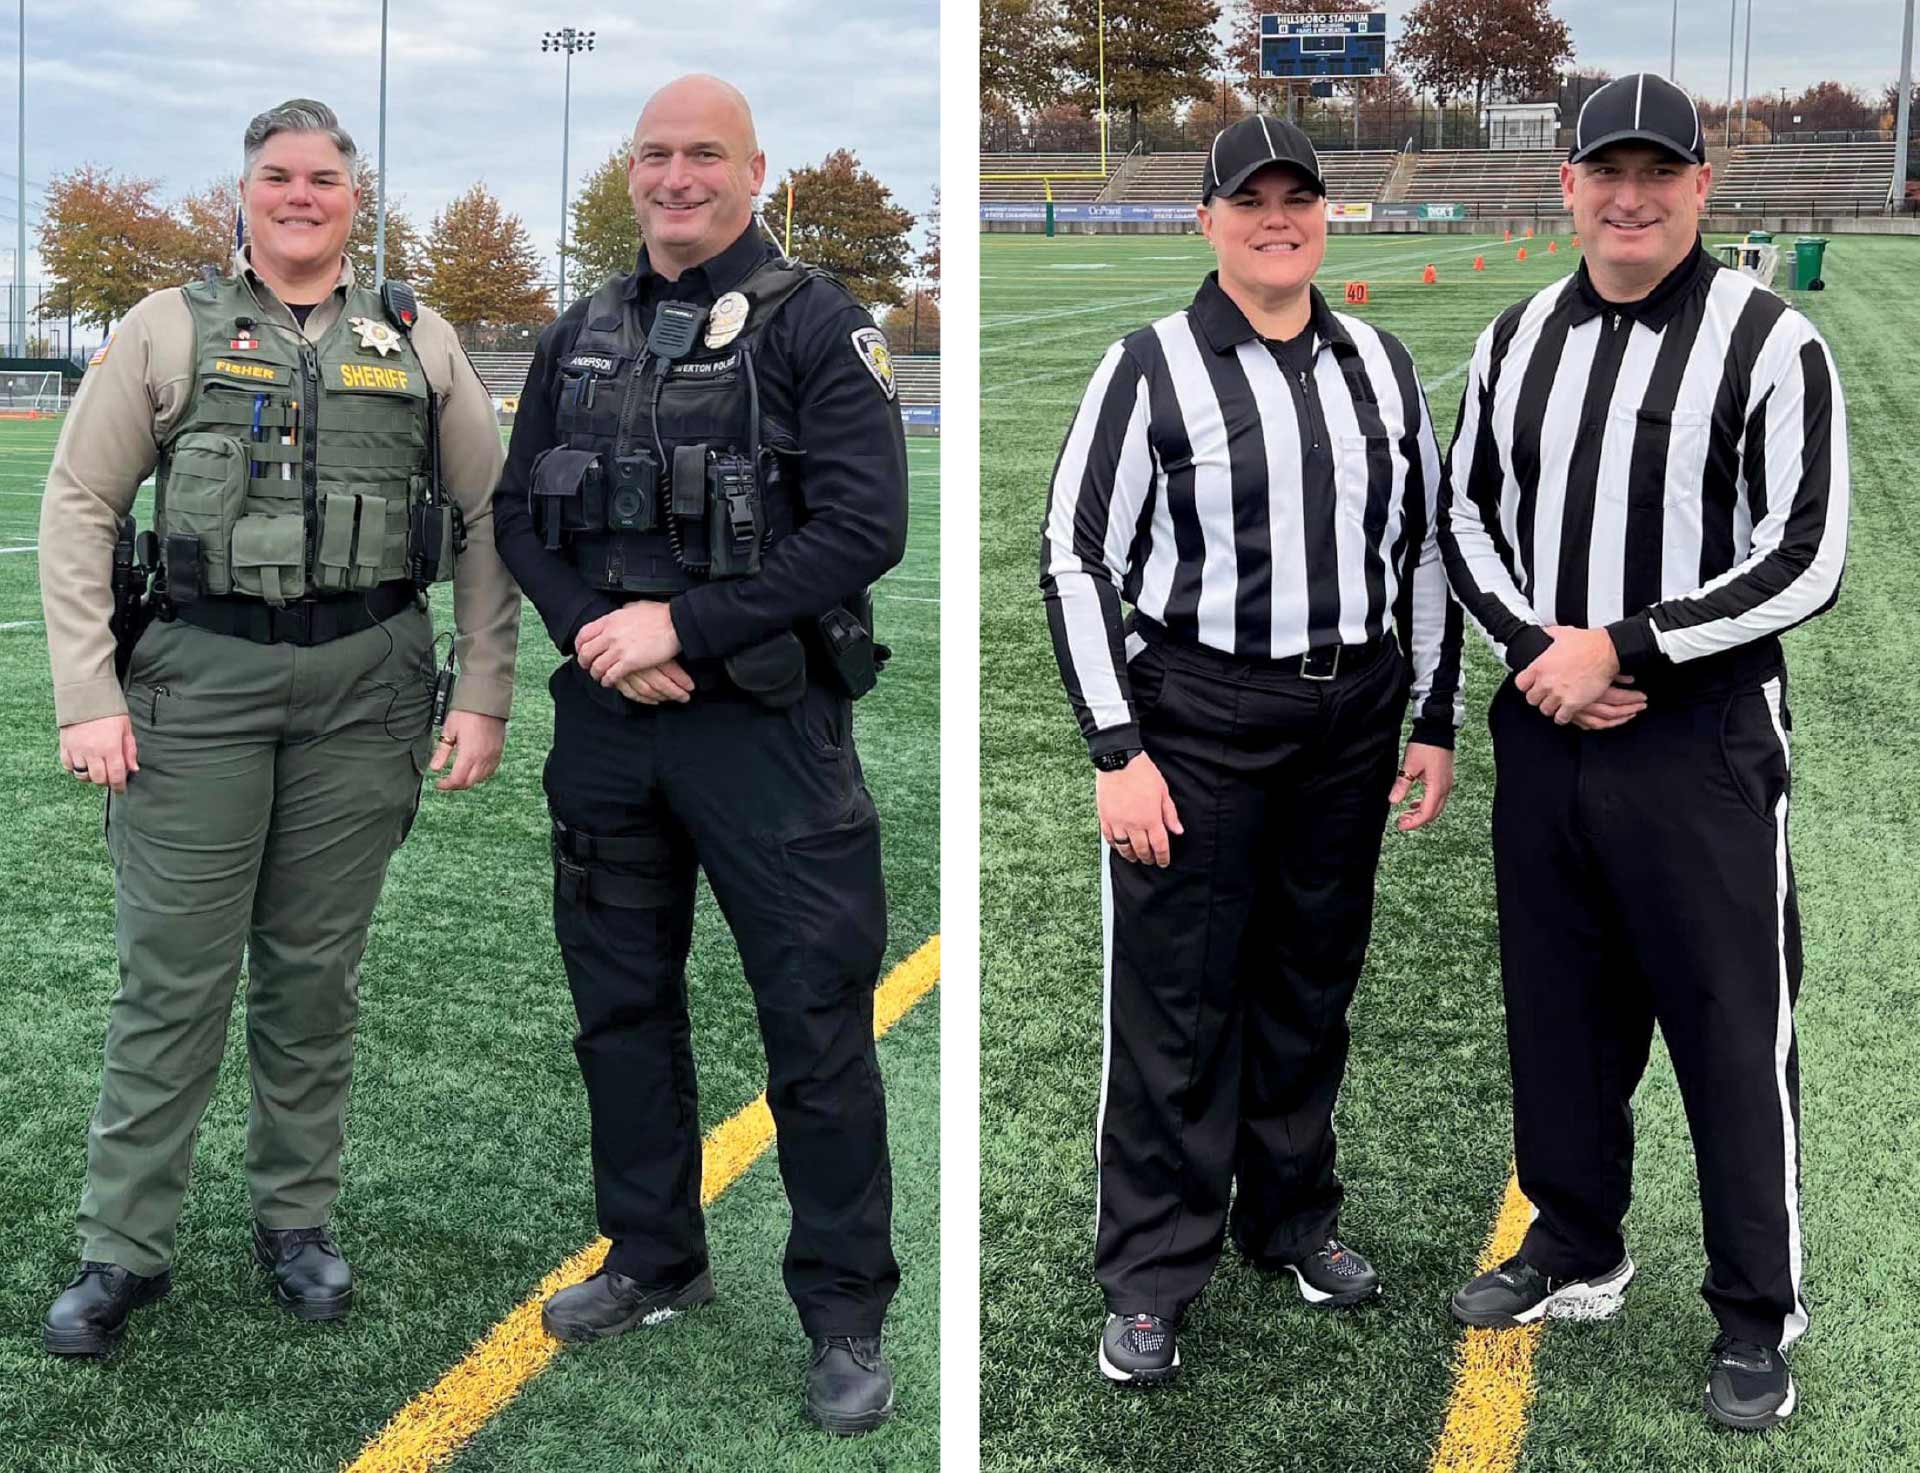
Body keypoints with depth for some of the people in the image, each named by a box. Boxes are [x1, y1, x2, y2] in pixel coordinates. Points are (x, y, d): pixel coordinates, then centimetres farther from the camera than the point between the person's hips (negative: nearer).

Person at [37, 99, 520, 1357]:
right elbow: (78, 509, 2)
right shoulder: (168, 331, 5)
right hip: (201, 680, -1)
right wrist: (87, 698, -7)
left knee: (316, 973, 9)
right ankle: (124, 1249, 11)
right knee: (173, 976, 0)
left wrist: (486, 696, 2)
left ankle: (298, 1221, 23)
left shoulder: (420, 344, 9)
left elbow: (488, 520, 9)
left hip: (367, 686, 1)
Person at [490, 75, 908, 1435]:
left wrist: (684, 625, -17)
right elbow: (519, 511, 10)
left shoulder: (816, 324, -6)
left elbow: (864, 527, -14)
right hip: (604, 721, 6)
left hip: (763, 721, -5)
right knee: (622, 1001, 15)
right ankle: (655, 1261, 32)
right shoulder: (581, 337, 11)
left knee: (817, 1019, -2)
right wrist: (593, 632, -9)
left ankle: (847, 1316, 11)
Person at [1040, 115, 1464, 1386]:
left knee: (1314, 983, 16)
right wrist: (1118, 752, -12)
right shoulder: (1152, 366, -5)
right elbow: (1077, 562, -7)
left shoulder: (1381, 365, 8)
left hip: (1352, 720, 5)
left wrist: (1435, 725, 12)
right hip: (1197, 719, -4)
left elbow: (1426, 549, 15)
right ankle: (1152, 1278, 13)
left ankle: (1294, 1218, 34)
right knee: (1177, 1001, 0)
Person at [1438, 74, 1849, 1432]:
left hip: (1701, 745, -5)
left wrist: (1621, 651, -17)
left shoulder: (1769, 342, -8)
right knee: (1560, 1015, 16)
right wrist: (1538, 648, -5)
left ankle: (1760, 1316, 20)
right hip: (1541, 733, 5)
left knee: (1731, 1035, 3)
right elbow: (1469, 516, 13)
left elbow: (1805, 560, -13)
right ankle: (1576, 1256, 35)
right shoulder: (1517, 339, 9)